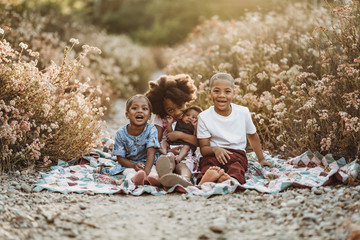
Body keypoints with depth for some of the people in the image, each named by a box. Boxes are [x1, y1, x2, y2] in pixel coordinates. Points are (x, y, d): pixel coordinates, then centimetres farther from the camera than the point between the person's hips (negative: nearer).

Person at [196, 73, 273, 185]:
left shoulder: (243, 112, 4)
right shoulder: (204, 117, 0)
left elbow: (252, 136, 21)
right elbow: (203, 148, 0)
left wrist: (261, 159, 27)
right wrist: (215, 149, -23)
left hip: (237, 152, 1)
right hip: (213, 154, -1)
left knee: (236, 168, -36)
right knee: (207, 164, -37)